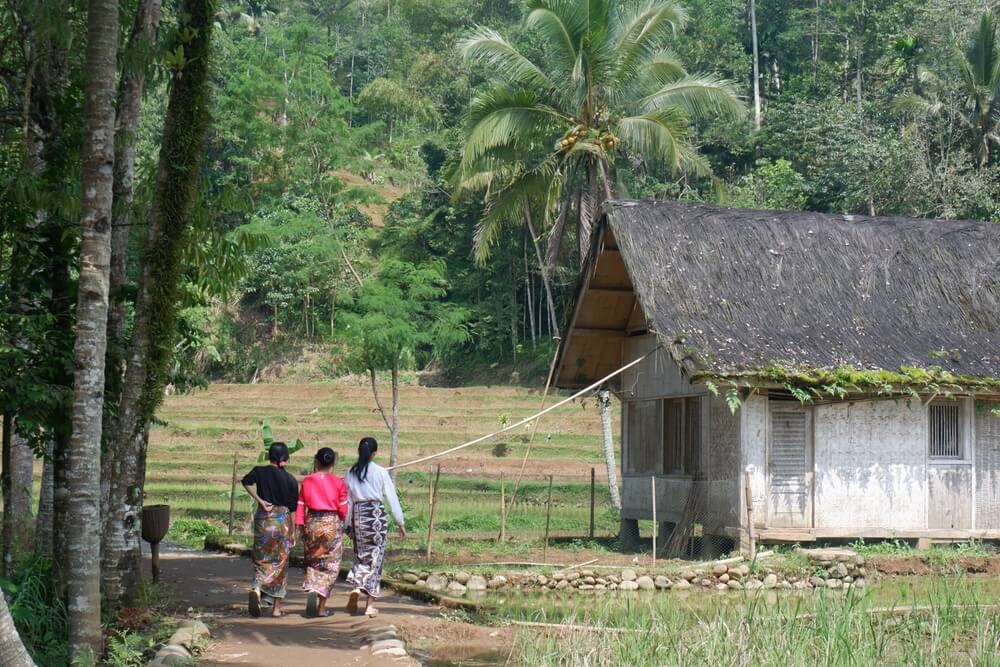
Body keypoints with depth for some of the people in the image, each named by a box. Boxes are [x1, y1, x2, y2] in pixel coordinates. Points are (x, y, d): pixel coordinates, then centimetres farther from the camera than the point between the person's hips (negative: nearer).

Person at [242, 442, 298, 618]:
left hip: (263, 519, 0)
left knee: (262, 560, 9)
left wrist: (260, 501, -13)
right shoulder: (290, 480, -1)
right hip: (282, 519, 0)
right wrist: (293, 532, 5)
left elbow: (246, 482, -21)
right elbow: (293, 508, -1)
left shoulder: (260, 471, 0)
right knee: (280, 563, 9)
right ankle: (276, 607, 10)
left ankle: (257, 589, -22)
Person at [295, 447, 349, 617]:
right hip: (332, 523, -2)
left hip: (312, 522, 2)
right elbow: (343, 509, -4)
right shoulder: (338, 483, -6)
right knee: (329, 565, 5)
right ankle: (321, 607, 0)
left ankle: (311, 591, -5)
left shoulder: (307, 481, 0)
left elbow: (300, 506, 0)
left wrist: (301, 526, 8)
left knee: (313, 562, 19)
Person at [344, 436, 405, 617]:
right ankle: (370, 604, 4)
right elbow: (392, 498, -3)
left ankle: (356, 588, -7)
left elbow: (348, 499, 5)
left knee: (361, 555, 18)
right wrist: (400, 523, 4)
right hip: (376, 514, -3)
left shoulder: (351, 472, 3)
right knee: (375, 557, 4)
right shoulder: (380, 472, -5)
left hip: (358, 514, 3)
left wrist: (347, 524, 14)